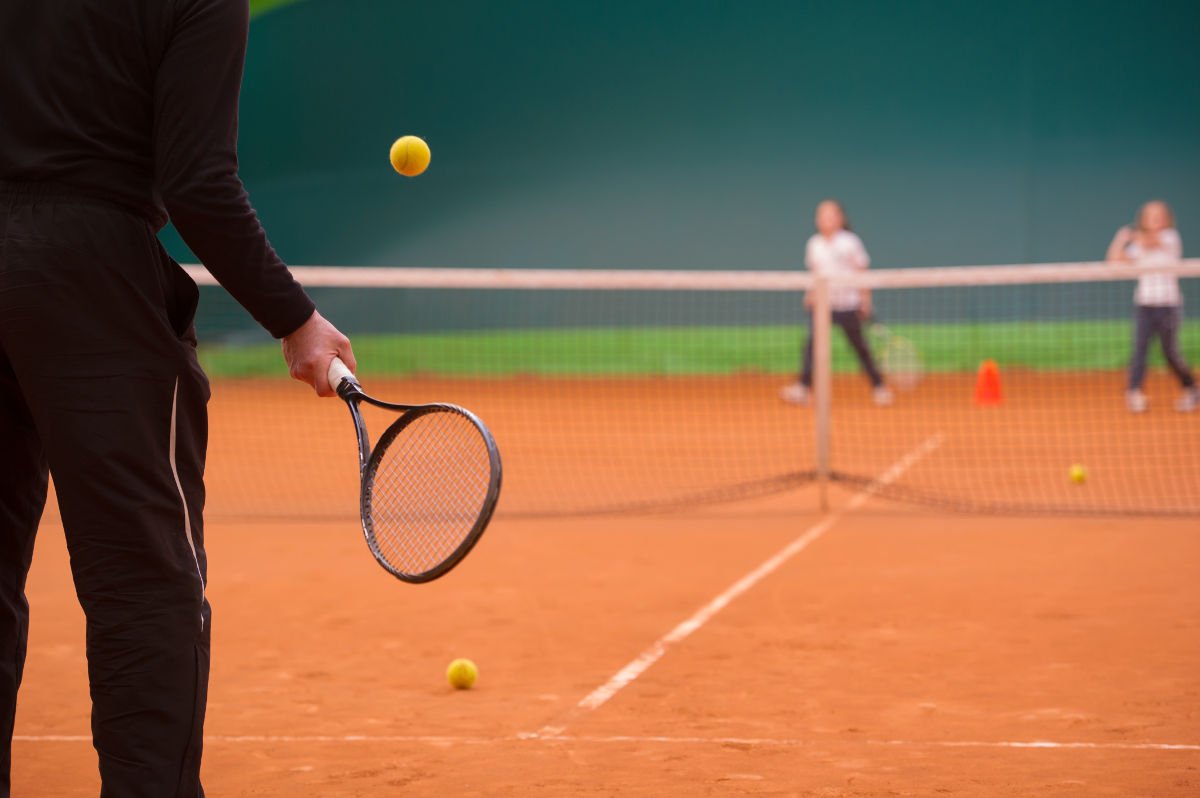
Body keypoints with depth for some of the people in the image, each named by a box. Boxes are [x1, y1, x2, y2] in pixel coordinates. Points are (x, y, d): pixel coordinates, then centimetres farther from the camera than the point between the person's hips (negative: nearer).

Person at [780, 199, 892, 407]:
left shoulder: (850, 242, -5)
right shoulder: (814, 244, 6)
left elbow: (861, 272, -1)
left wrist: (865, 299, -3)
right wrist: (812, 294, 6)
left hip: (848, 304, -3)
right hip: (823, 303, 3)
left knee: (860, 346, 4)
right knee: (812, 342, -14)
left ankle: (878, 387, 18)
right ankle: (803, 387, -19)